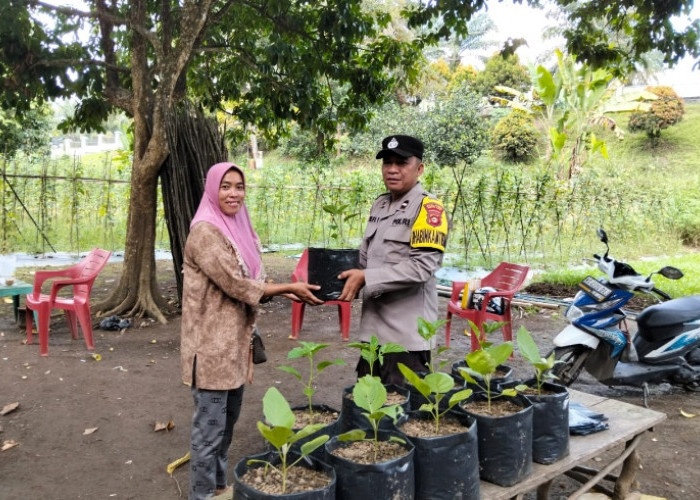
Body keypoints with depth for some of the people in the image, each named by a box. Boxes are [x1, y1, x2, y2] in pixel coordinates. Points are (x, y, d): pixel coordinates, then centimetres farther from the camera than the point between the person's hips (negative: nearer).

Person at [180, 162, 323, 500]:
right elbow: (237, 285, -21)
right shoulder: (205, 232, -17)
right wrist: (289, 288, -15)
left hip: (234, 342, 9)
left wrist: (285, 292, 3)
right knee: (210, 427, 3)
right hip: (213, 344, -9)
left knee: (227, 421, 21)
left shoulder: (238, 228, 10)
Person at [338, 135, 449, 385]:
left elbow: (422, 267, -21)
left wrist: (366, 278, -21)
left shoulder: (428, 208, -11)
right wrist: (351, 276, 3)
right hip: (372, 327, 8)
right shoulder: (379, 205, 12)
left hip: (407, 333, -7)